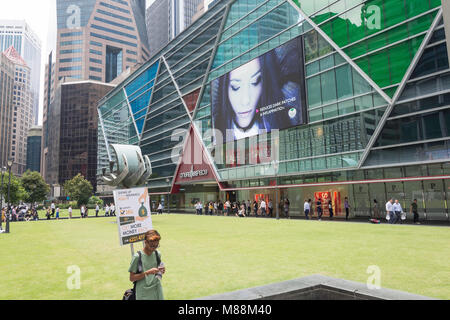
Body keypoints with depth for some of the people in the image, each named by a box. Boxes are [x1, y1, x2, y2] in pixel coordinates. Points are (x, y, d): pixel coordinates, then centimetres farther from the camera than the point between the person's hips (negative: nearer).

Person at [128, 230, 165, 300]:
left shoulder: (157, 254, 1)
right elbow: (132, 278, -11)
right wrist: (147, 272, -22)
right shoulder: (137, 256, -14)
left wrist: (161, 271, -7)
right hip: (144, 294, -4)